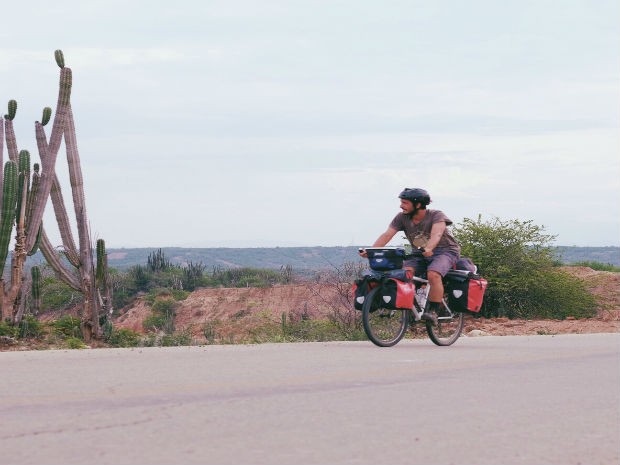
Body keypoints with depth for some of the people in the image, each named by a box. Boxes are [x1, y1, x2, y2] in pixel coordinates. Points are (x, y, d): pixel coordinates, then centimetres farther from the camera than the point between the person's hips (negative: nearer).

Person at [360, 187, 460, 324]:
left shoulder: (436, 215, -17)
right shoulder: (402, 218, -5)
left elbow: (436, 234, -36)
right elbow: (387, 235, -15)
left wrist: (428, 249, -57)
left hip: (445, 251, -4)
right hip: (419, 254, 4)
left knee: (433, 275, -34)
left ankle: (433, 312, -23)